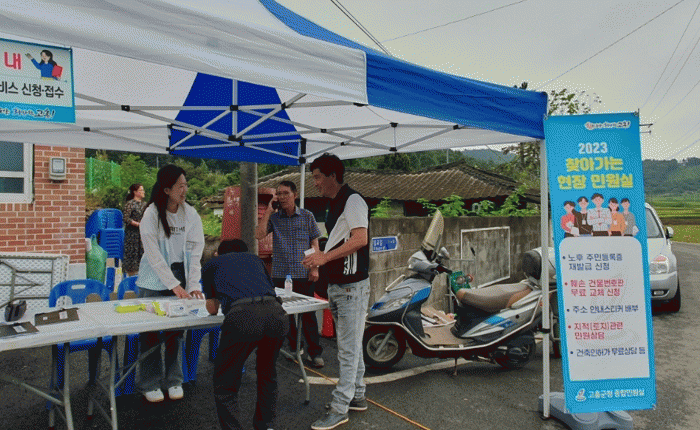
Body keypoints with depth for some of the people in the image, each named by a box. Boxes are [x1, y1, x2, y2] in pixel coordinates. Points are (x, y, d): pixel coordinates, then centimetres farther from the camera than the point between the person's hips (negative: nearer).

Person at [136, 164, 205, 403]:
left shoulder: (191, 214, -1)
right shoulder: (151, 214, -11)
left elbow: (195, 251, -2)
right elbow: (154, 254, -13)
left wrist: (193, 284, -11)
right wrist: (173, 285, -18)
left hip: (180, 274, 3)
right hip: (154, 280, -2)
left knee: (176, 330, 8)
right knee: (151, 331, 2)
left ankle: (174, 381, 23)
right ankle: (150, 384, 18)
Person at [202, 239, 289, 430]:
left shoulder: (211, 265, 30)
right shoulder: (255, 259, 36)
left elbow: (212, 309, 33)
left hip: (242, 318, -4)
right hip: (276, 314, 4)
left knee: (225, 384, 15)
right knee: (267, 375, 28)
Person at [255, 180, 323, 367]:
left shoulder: (307, 216, 2)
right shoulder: (274, 217, 4)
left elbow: (314, 243, 3)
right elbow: (259, 235, -9)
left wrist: (315, 268, -4)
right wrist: (268, 211, -9)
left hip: (303, 274, -2)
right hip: (280, 274, 2)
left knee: (308, 313, 0)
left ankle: (314, 352, 10)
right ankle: (293, 348, 25)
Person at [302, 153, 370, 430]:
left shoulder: (352, 200, -13)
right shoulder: (333, 205, 16)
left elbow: (360, 239, -24)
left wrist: (326, 256, -26)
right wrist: (319, 262, 13)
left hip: (352, 286, -10)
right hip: (337, 285, 10)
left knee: (348, 349, -3)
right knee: (350, 345, 18)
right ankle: (356, 396, 30)